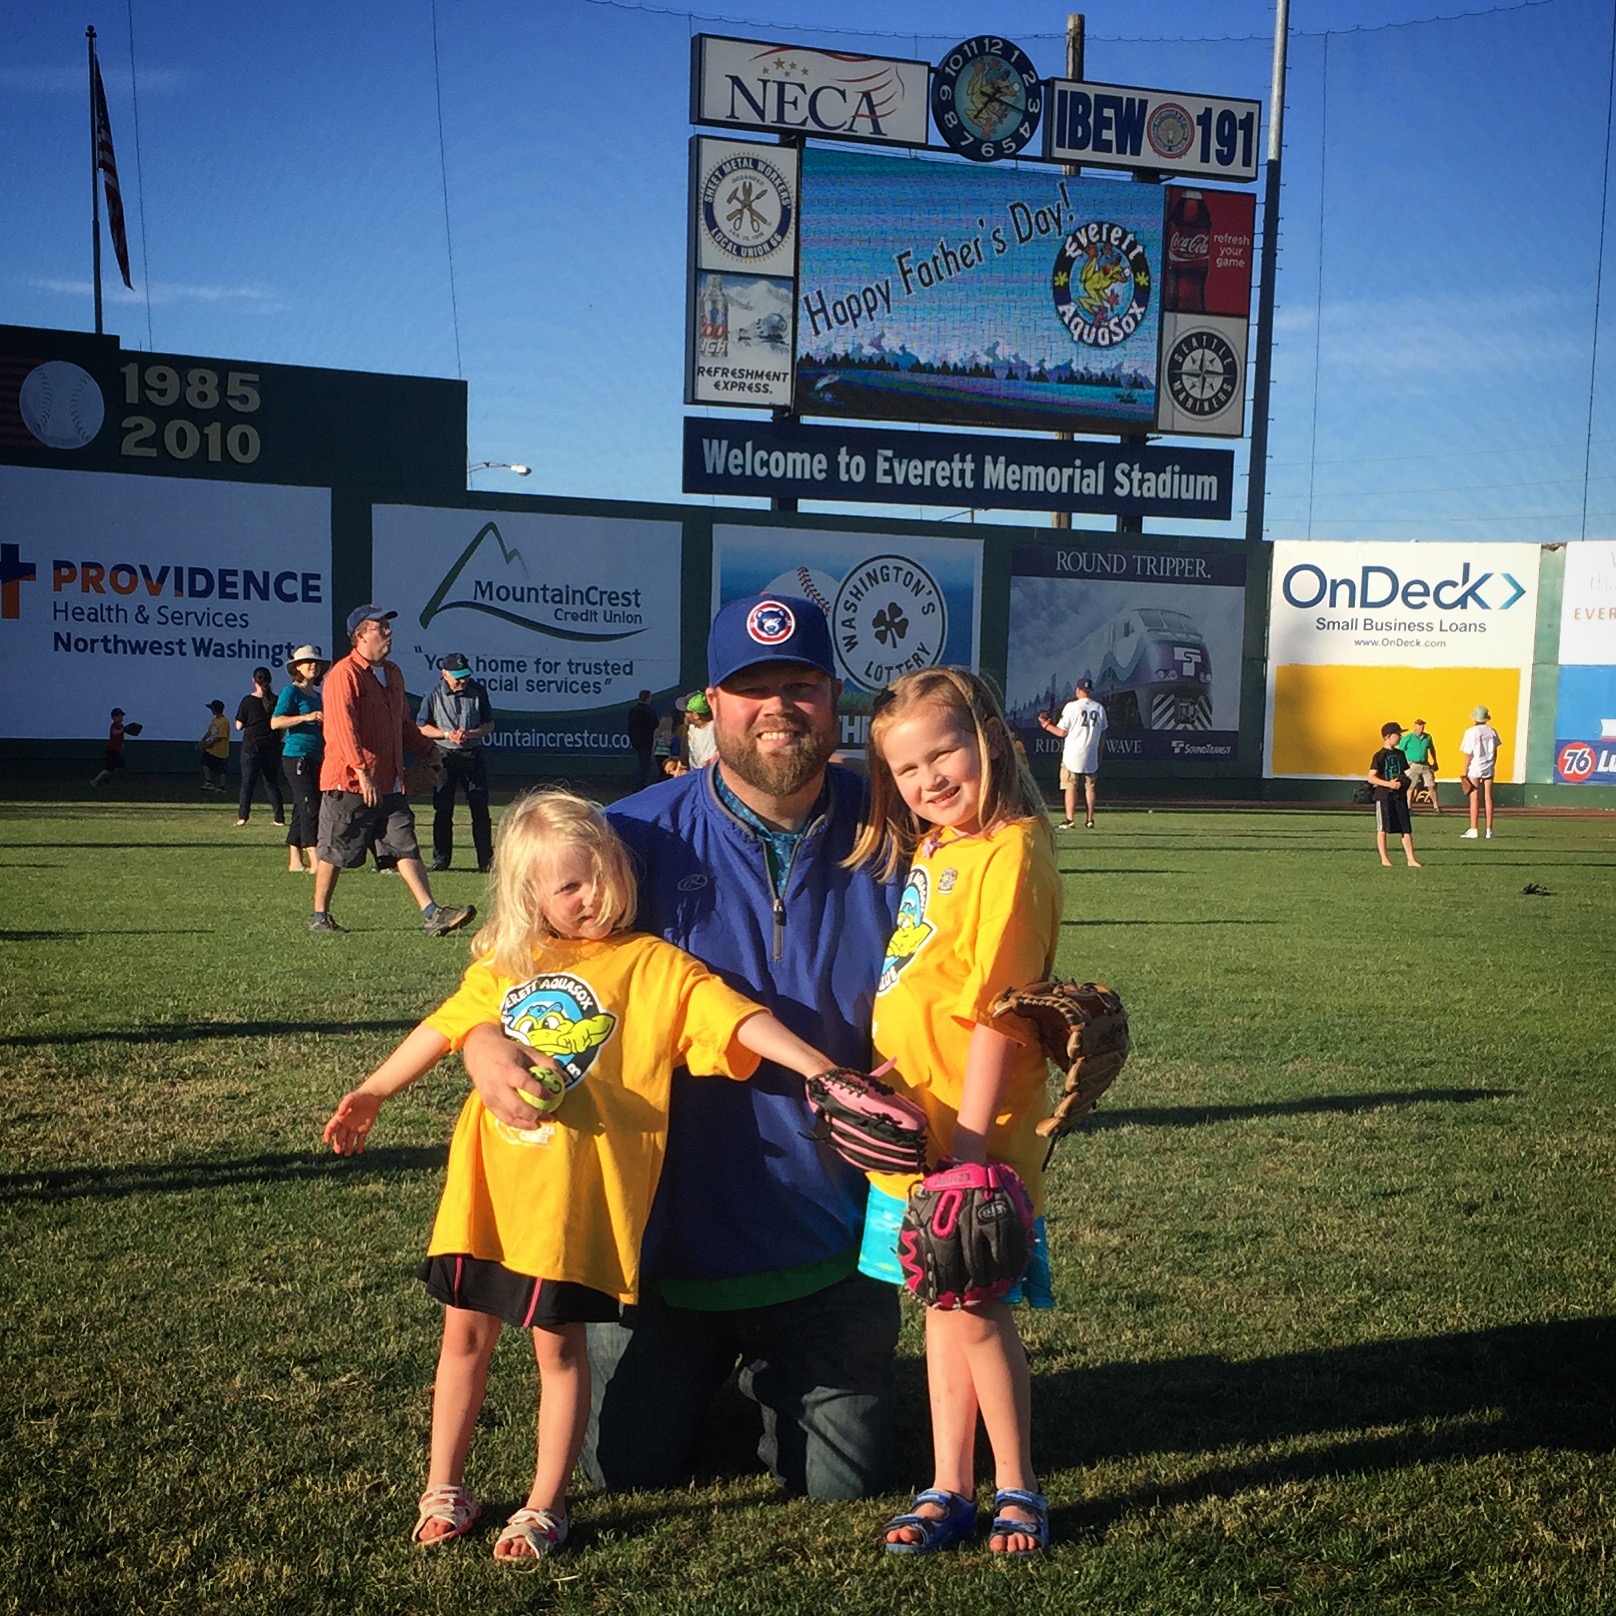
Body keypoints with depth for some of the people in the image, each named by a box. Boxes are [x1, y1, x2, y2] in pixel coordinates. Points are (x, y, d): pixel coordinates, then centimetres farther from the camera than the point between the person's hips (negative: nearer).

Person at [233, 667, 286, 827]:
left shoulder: (248, 700, -7)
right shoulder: (276, 701, 0)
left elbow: (239, 725, -4)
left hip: (251, 747, -3)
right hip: (272, 747, 3)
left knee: (247, 783, 2)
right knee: (272, 783, 11)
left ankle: (242, 817, -5)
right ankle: (279, 818, 9)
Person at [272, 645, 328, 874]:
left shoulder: (316, 695, 18)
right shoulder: (291, 692, -5)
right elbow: (275, 722, -17)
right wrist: (305, 717, -24)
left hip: (315, 758, 8)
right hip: (296, 756, -8)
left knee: (302, 811, 10)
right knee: (310, 808, -14)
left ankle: (295, 861, 15)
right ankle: (315, 862, -17)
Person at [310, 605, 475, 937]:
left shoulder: (394, 673, 16)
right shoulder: (344, 674, -12)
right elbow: (342, 726, -23)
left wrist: (427, 748, 28)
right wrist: (362, 770, -31)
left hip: (389, 785, 7)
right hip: (348, 784, -7)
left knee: (406, 848, 0)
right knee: (335, 853, 4)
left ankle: (432, 915, -5)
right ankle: (319, 916, 18)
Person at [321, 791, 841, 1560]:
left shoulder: (655, 966, -6)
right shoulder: (505, 964, 6)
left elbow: (744, 1022, -15)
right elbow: (442, 1029, 20)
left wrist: (822, 1070, -27)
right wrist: (369, 1095, 26)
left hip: (576, 1200, -4)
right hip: (485, 1187, 4)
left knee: (558, 1342, 6)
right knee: (465, 1332, 14)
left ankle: (546, 1506, 22)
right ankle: (443, 1490, 31)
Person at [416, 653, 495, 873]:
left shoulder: (478, 692, 3)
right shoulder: (434, 695, -2)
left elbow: (489, 724, 7)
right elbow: (421, 727, 2)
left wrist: (470, 734, -13)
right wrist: (447, 734, -13)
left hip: (472, 756, 1)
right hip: (444, 756, -1)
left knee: (480, 809, 0)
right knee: (443, 811, 1)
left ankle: (486, 861, 4)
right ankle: (440, 860, 10)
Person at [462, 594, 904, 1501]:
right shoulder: (642, 837, -10)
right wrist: (485, 1043, -25)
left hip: (831, 1242, 0)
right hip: (670, 1230, 0)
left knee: (844, 1480, 9)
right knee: (628, 1469, 11)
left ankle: (776, 1376, 41)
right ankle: (699, 1369, 44)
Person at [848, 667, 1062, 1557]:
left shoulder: (1010, 853, -17)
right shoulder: (925, 849, 9)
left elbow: (999, 1015, -21)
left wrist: (969, 1147, -21)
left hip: (971, 1132, -8)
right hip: (914, 1127, 8)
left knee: (975, 1311, 4)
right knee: (941, 1307, 16)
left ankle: (1017, 1490, 23)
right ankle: (949, 1489, 28)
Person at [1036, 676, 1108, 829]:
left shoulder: (1072, 706, -8)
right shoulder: (1099, 708, 5)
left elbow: (1062, 732, -8)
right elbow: (1102, 732, 9)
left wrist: (1046, 724, 6)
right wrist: (1099, 756, 17)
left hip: (1073, 754, -4)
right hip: (1091, 755, 4)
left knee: (1070, 786, -1)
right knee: (1089, 787, 10)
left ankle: (1069, 820, -7)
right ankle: (1089, 821, 8)